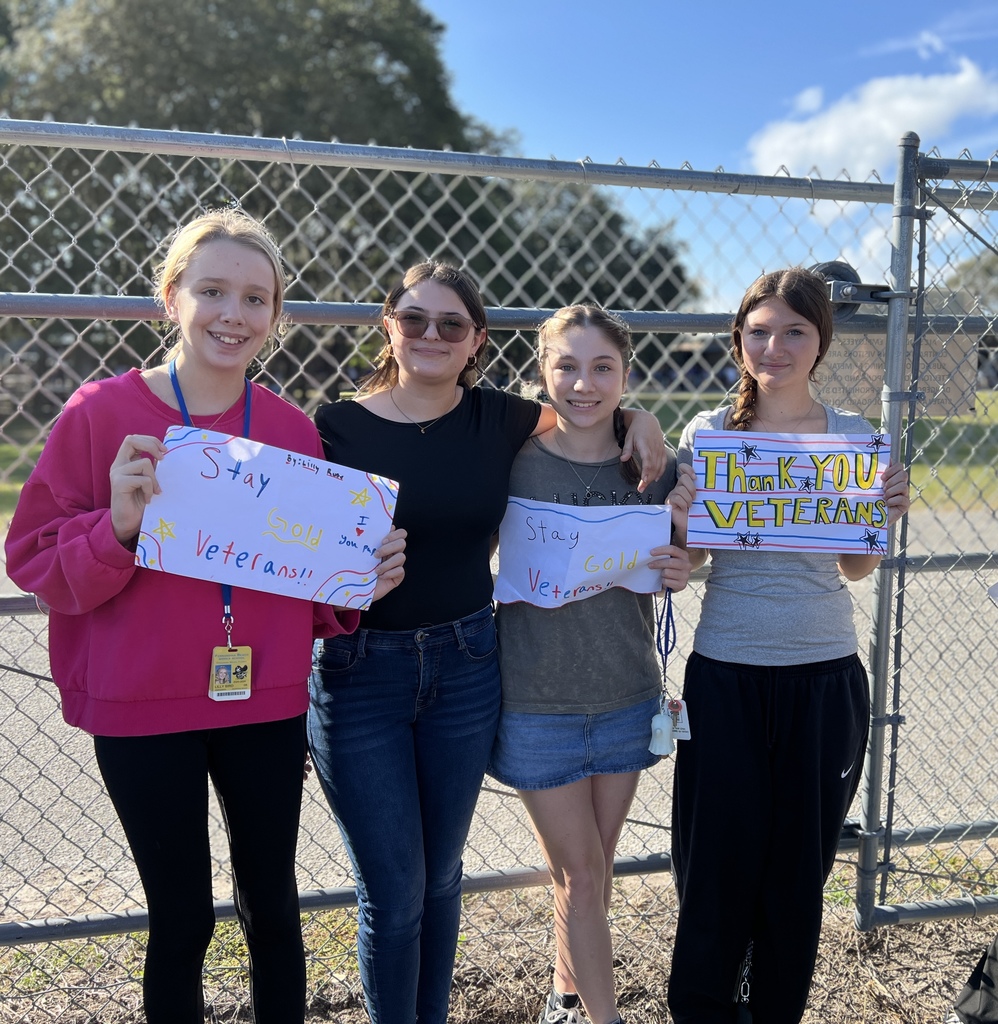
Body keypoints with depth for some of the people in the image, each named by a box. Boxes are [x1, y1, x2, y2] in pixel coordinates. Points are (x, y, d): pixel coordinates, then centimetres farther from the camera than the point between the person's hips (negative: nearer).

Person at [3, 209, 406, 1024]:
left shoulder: (295, 432, 1)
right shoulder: (103, 414, -8)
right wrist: (118, 527, -24)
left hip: (268, 707, 3)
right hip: (144, 711, -3)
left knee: (272, 904, 16)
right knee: (182, 917, 10)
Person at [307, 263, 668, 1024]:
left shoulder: (497, 419, -1)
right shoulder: (338, 427, -8)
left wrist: (640, 421, -2)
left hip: (464, 666, 3)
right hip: (359, 674, -2)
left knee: (440, 877, 17)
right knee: (393, 892, 3)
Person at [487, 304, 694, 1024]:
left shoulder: (656, 468, -3)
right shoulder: (514, 463, -11)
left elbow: (658, 578, 9)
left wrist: (677, 572, -12)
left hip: (627, 696, 3)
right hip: (538, 701, -3)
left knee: (596, 865, 18)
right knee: (580, 873, 5)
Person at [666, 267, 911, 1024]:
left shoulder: (855, 436, 2)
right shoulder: (708, 433, -1)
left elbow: (857, 569, 5)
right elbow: (687, 557, 2)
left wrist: (885, 516, -12)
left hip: (826, 677, 1)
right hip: (726, 676, -1)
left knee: (800, 867, 11)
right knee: (718, 861, 4)